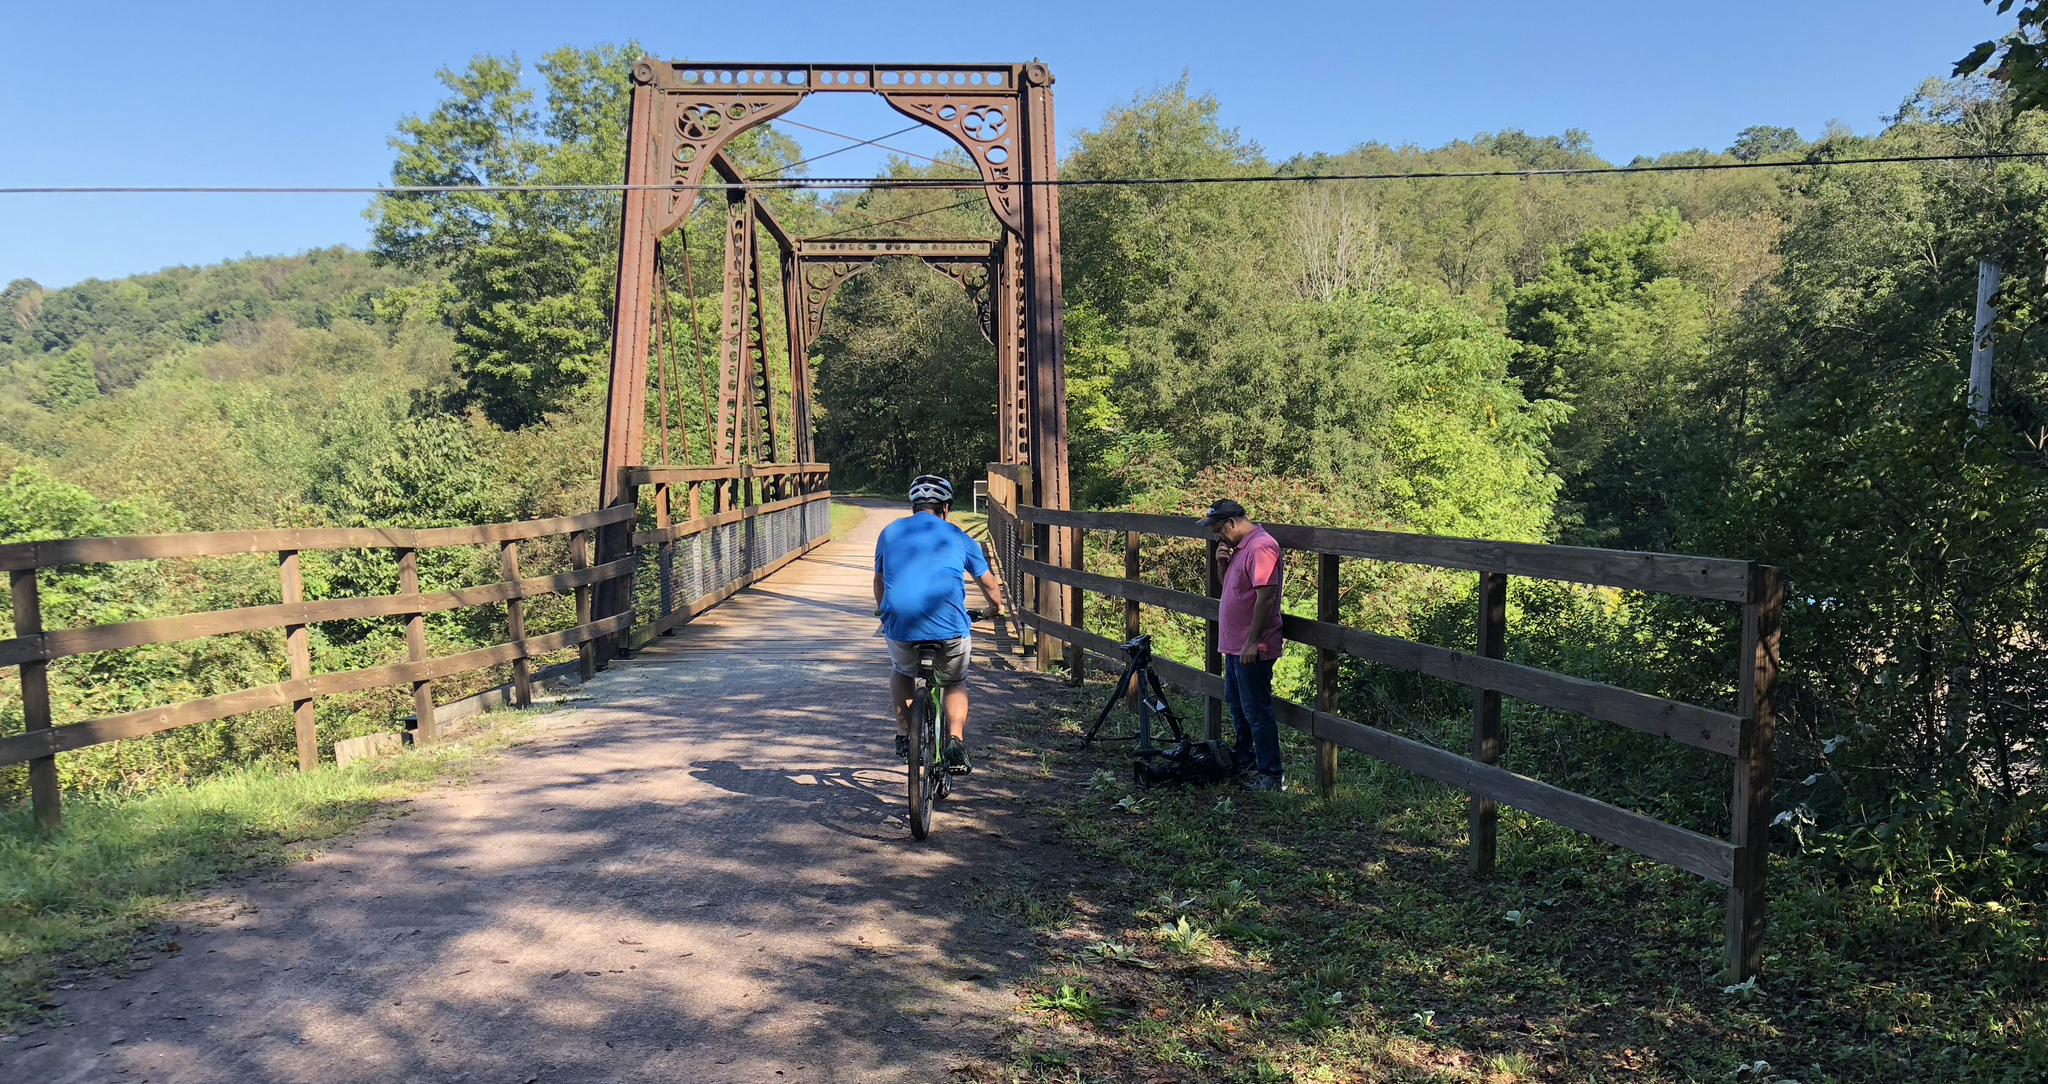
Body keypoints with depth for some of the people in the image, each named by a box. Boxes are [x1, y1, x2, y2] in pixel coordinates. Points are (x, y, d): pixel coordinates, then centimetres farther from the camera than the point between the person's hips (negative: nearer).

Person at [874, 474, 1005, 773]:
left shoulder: (890, 532, 18)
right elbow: (990, 584, 26)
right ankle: (956, 742, 6)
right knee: (955, 683, 26)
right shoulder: (958, 537, 15)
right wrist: (995, 607, 47)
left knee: (900, 671, 33)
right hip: (950, 630, -1)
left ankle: (904, 736, 26)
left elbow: (879, 581, 32)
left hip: (900, 627, 1)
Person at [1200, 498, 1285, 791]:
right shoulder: (1238, 547, 13)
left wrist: (1252, 642, -24)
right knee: (1237, 704, 21)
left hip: (1252, 649, -10)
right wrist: (1222, 562, 2)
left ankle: (1271, 775, 2)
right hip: (1234, 645, 11)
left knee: (1257, 711, -5)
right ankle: (1245, 758, 36)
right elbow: (1226, 583, 24)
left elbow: (1266, 596, -24)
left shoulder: (1261, 547, -19)